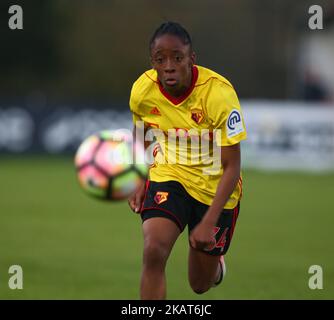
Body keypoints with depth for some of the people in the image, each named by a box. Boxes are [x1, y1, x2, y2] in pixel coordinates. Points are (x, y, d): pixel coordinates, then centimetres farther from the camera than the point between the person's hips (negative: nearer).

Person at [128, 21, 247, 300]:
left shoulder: (219, 93, -28)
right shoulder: (142, 90, -15)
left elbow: (232, 167, -23)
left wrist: (209, 222, -29)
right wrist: (139, 181, -4)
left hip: (215, 185, -2)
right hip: (168, 175, 2)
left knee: (200, 284, 10)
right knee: (153, 251, -26)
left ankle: (217, 263, 49)